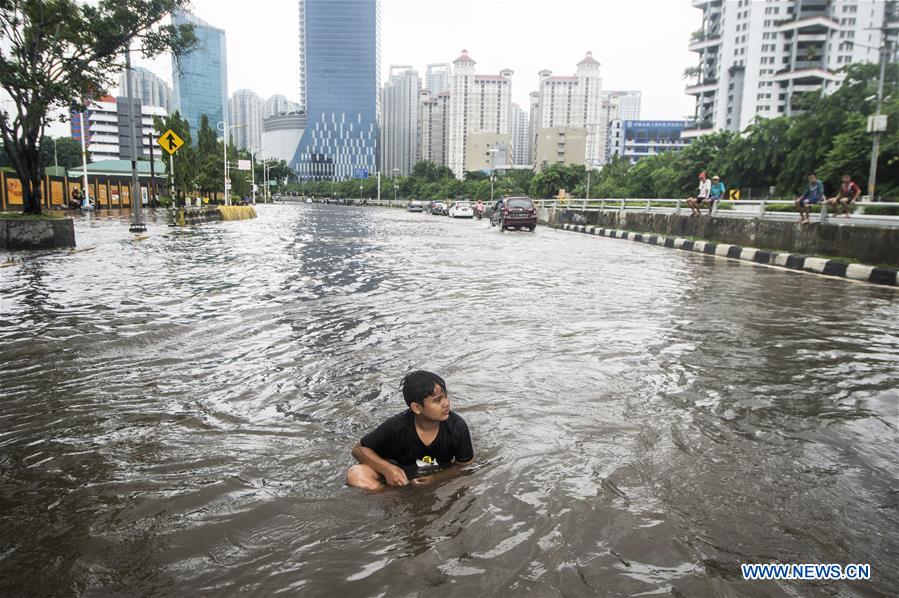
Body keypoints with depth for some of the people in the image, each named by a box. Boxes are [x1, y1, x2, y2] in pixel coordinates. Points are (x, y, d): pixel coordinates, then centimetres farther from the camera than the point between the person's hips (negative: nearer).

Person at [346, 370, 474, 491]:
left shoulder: (457, 427, -20)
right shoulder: (396, 427, -23)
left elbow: (465, 465, -7)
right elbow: (359, 449, -11)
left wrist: (436, 478, -24)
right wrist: (387, 468, -28)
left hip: (443, 479, 2)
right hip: (401, 477, -1)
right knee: (355, 475, -24)